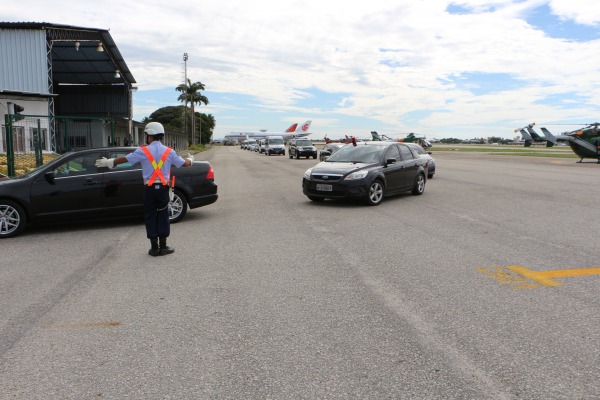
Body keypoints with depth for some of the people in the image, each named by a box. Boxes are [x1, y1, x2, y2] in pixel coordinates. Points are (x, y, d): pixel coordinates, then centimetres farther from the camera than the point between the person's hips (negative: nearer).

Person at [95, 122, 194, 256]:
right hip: (163, 188, 2)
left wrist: (108, 162, 15)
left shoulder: (143, 151, -4)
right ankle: (163, 247, 11)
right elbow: (185, 163, 8)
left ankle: (154, 248, 9)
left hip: (150, 189, -1)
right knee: (163, 217, 8)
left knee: (150, 217, 7)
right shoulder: (169, 151, 2)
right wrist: (190, 159, 31)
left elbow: (125, 159, -1)